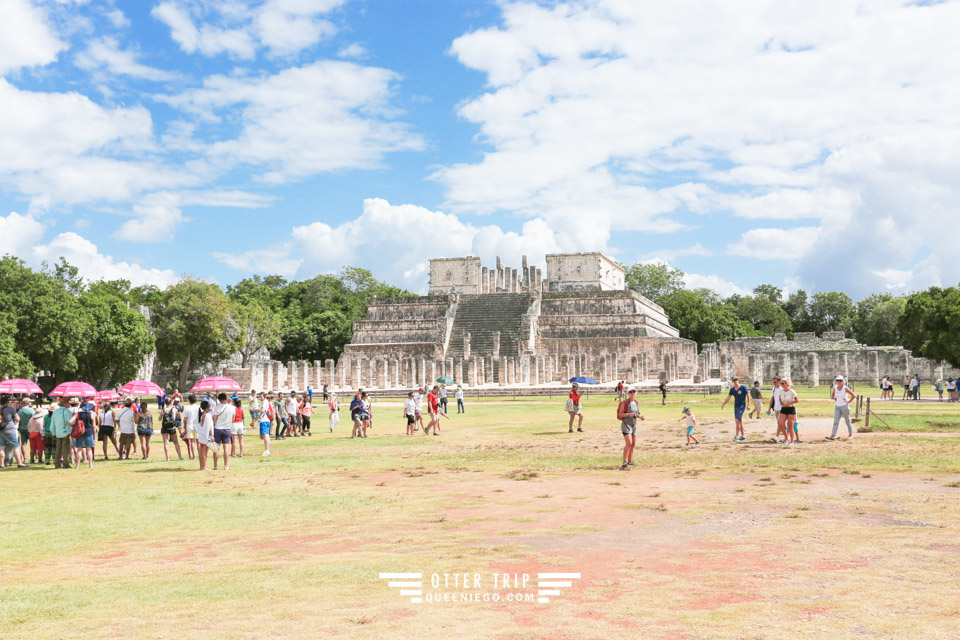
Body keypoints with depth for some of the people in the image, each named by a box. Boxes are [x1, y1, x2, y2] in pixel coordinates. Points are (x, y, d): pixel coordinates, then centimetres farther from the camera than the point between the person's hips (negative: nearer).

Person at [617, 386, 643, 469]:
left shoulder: (636, 402, 9)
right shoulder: (625, 403, -12)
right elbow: (620, 414, -12)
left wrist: (640, 416, 1)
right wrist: (629, 414, -25)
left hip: (633, 425, 8)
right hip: (626, 424, -8)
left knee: (633, 444, 11)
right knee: (629, 443, -19)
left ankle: (630, 462, 22)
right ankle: (624, 463, -19)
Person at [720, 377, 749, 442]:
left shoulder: (743, 388, -8)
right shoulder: (732, 389, 7)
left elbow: (748, 396, -2)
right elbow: (728, 398, 4)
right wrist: (723, 405, -9)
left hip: (742, 406, -6)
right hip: (736, 406, 6)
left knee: (737, 420, -17)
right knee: (739, 422, 10)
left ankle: (737, 436, -17)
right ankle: (742, 436, 19)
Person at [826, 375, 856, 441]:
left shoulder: (845, 388, -10)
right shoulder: (834, 388, 3)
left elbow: (854, 395, -9)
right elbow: (832, 396, 22)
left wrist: (849, 401, -9)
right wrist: (834, 398, 3)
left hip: (845, 406, -4)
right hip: (837, 407, 4)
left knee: (848, 421, 6)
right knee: (836, 421, -4)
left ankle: (850, 435, 21)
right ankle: (832, 436, -12)